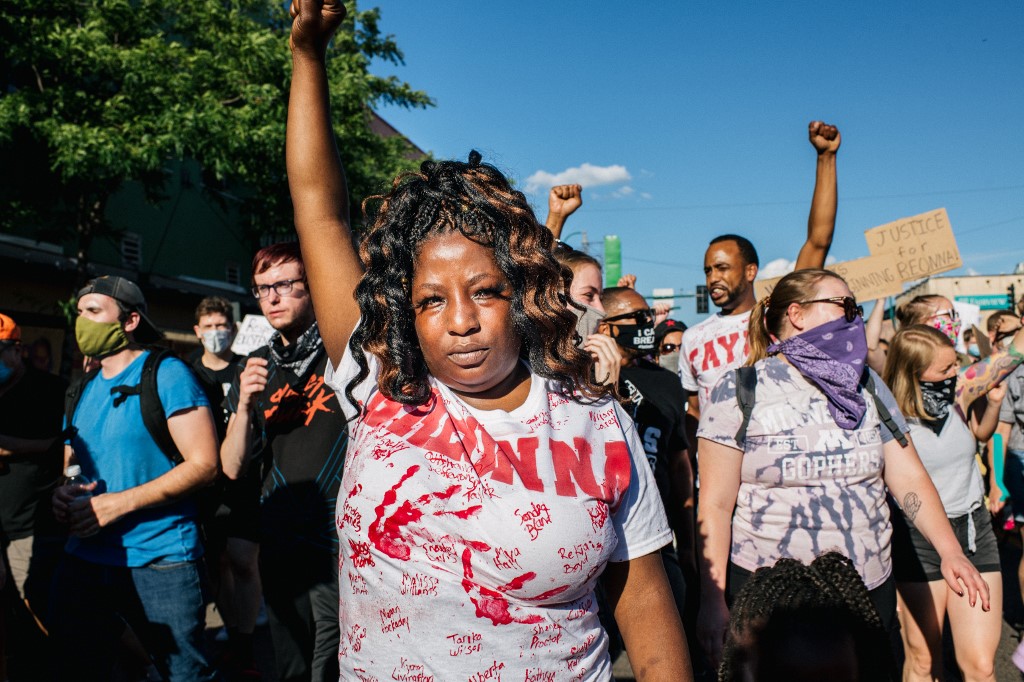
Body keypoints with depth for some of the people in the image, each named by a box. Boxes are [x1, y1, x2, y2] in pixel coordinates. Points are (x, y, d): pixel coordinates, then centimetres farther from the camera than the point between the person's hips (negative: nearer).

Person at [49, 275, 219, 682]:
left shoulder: (167, 374, -8)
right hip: (85, 559, 6)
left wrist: (116, 504, -18)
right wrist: (62, 493, -2)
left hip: (160, 561, -6)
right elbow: (70, 461, 22)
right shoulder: (85, 389, 12)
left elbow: (204, 465, -14)